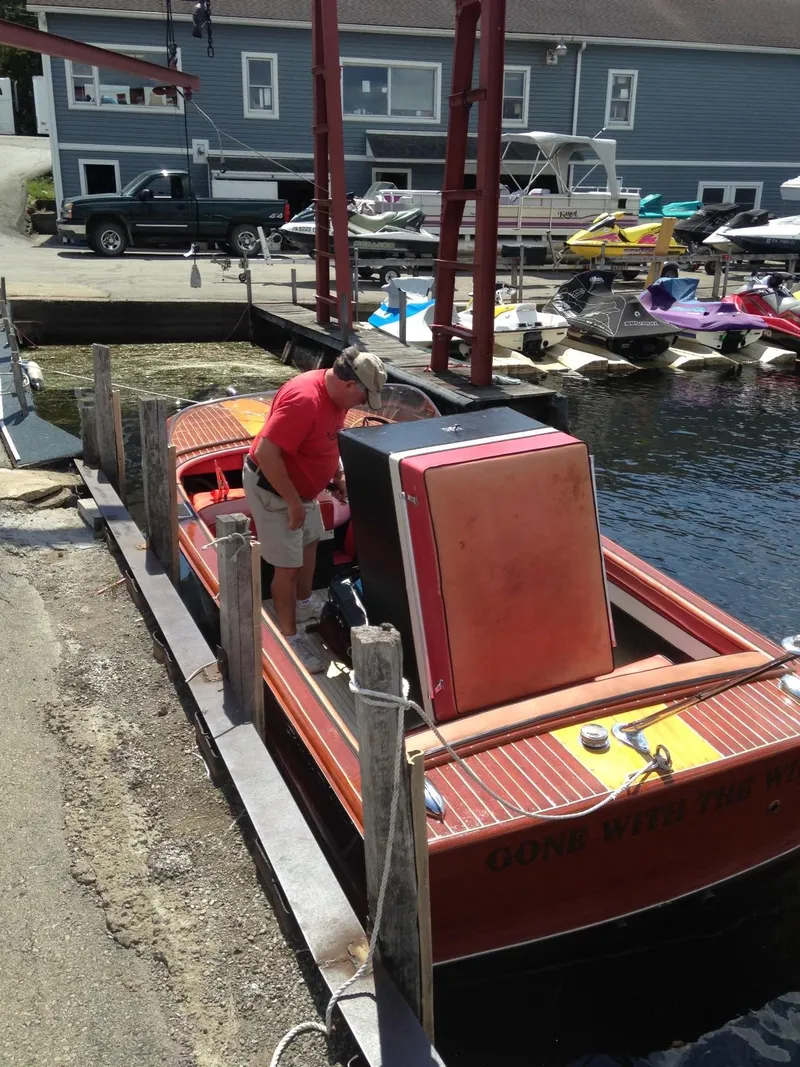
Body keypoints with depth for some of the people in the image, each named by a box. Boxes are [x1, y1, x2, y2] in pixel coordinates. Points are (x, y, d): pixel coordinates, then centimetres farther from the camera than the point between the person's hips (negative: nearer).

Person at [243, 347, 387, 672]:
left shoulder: (334, 393, -3)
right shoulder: (304, 399, -33)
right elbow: (265, 453, -35)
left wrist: (338, 476, 7)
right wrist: (293, 502, -29)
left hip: (299, 485, 10)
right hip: (271, 488, -10)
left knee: (309, 540, 26)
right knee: (288, 566, -3)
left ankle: (304, 606, 47)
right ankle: (289, 639, 10)